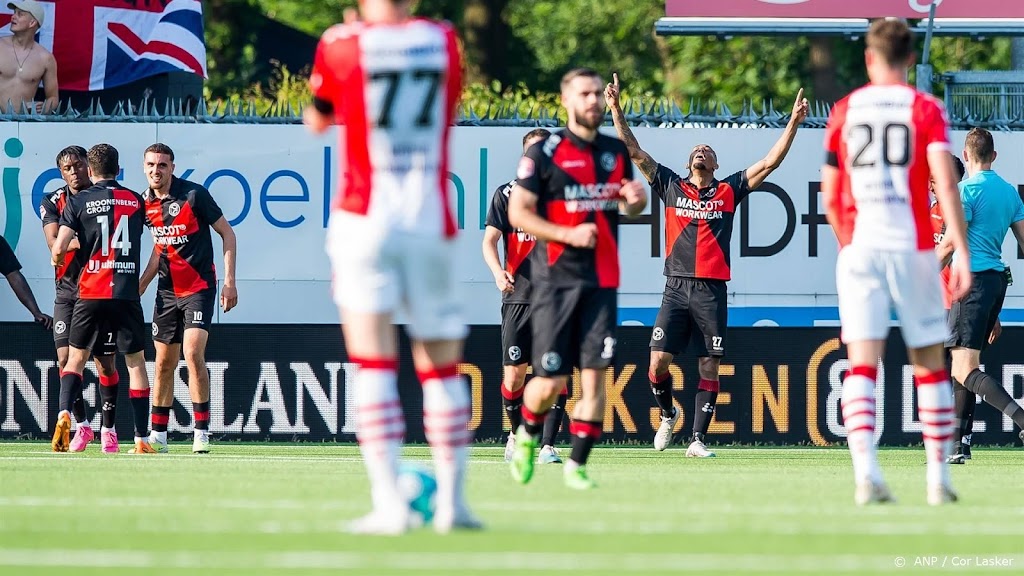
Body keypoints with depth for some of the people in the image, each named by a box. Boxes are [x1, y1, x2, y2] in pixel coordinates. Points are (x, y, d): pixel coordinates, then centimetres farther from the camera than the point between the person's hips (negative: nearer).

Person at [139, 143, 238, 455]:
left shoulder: (194, 194, -13)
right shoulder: (146, 203, 5)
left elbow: (227, 233, -6)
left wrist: (230, 282, -11)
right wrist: (140, 286, 16)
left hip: (200, 286, -6)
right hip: (167, 289, 6)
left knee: (193, 353, -18)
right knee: (164, 362, 8)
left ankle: (202, 432, -14)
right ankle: (158, 435, 16)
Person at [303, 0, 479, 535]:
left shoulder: (342, 45, -4)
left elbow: (317, 121, 14)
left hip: (364, 220, -2)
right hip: (431, 224, 2)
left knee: (374, 363, -5)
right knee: (441, 365, 12)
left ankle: (389, 504, -16)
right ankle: (452, 500, 14)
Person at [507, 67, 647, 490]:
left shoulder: (616, 152, 12)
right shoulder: (544, 153, -4)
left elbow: (629, 208, 24)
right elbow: (519, 213, -7)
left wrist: (636, 200, 0)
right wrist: (569, 234, -18)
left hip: (602, 280, 4)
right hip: (556, 279, -4)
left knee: (595, 373, -5)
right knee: (551, 381, -4)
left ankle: (577, 463, 3)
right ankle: (528, 435, 26)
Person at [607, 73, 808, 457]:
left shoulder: (729, 191, 10)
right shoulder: (671, 187, 11)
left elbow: (770, 162, 8)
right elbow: (634, 152, 9)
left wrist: (794, 123, 0)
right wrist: (616, 109, 1)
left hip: (712, 291, 0)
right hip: (676, 287, 0)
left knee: (709, 368, -2)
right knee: (659, 362, -8)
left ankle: (698, 439, 2)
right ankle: (668, 414, 19)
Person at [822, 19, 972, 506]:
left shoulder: (844, 111, 9)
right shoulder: (925, 109, 1)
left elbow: (830, 198, 11)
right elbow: (945, 184, -11)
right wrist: (961, 252, -14)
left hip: (859, 248, 1)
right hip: (913, 247, -1)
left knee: (862, 364, -5)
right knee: (930, 364, 10)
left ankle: (865, 470, -24)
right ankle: (938, 478, 11)